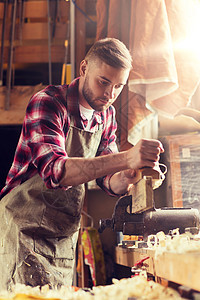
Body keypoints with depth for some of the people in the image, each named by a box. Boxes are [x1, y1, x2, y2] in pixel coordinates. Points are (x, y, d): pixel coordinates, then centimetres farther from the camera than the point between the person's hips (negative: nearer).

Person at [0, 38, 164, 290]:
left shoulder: (106, 115, 5)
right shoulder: (47, 103, -17)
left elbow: (108, 180, 4)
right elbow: (54, 170, -33)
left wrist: (125, 178, -21)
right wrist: (126, 158, -42)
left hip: (65, 237, 7)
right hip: (24, 229, -6)